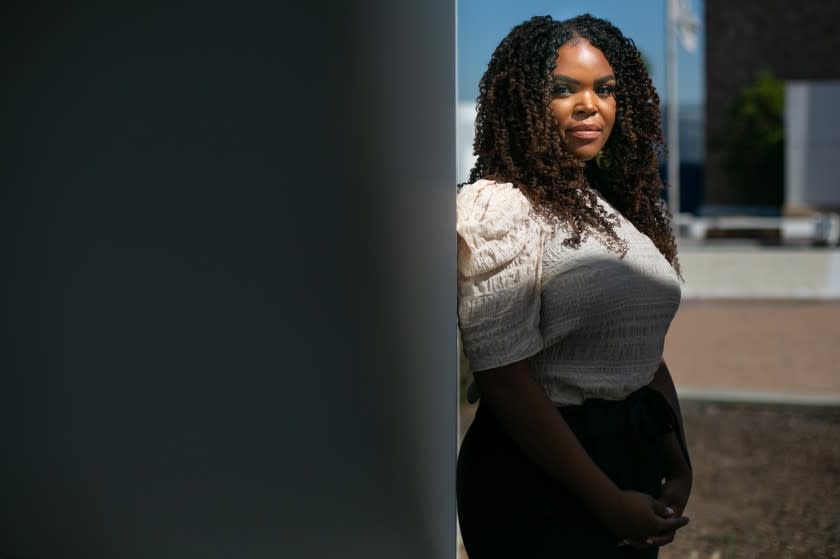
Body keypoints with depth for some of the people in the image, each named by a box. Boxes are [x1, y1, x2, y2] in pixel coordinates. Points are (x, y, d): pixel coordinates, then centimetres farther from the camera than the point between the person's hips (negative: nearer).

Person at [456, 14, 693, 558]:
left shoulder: (618, 205, 9)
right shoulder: (500, 207, -15)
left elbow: (648, 357, 12)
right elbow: (503, 380, -21)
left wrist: (679, 471, 1)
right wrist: (610, 503, -18)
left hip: (633, 459, 8)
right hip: (539, 480, -7)